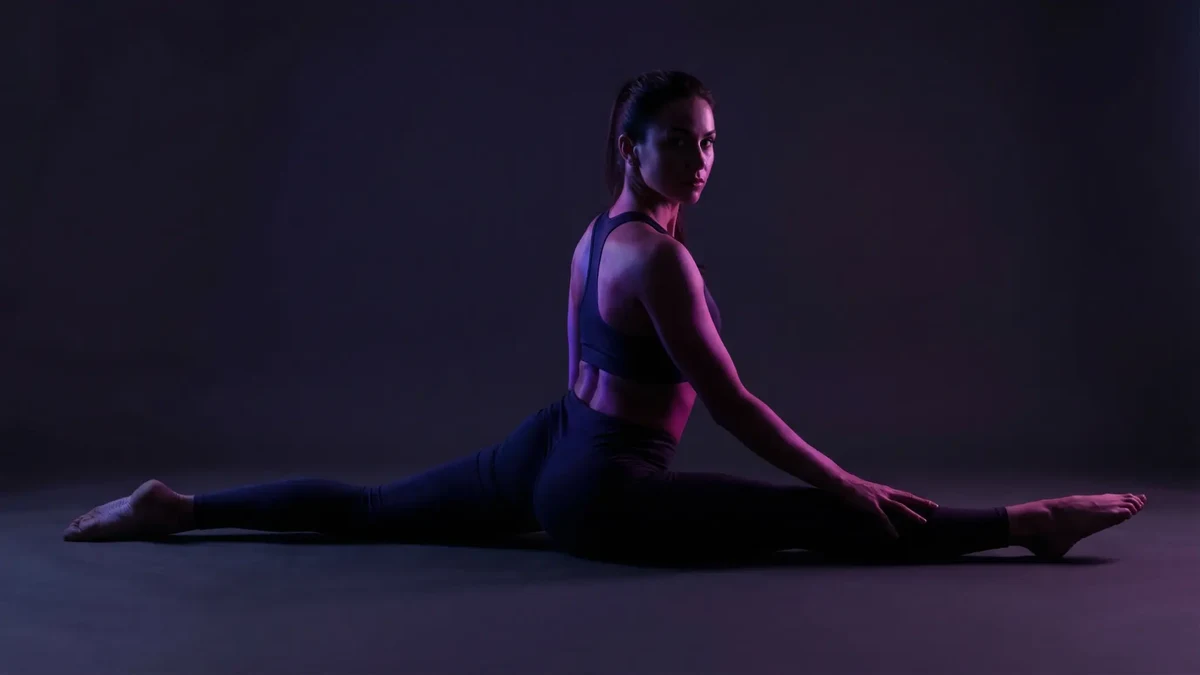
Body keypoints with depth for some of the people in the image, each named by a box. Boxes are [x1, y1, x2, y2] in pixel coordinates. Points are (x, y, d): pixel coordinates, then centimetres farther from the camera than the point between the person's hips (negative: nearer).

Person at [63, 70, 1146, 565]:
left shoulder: (596, 234, 10)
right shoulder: (660, 255, -19)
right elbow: (730, 401, -18)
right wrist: (844, 481, -12)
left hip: (547, 450, 9)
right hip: (602, 494, -9)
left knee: (366, 507, 17)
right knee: (833, 522, -9)